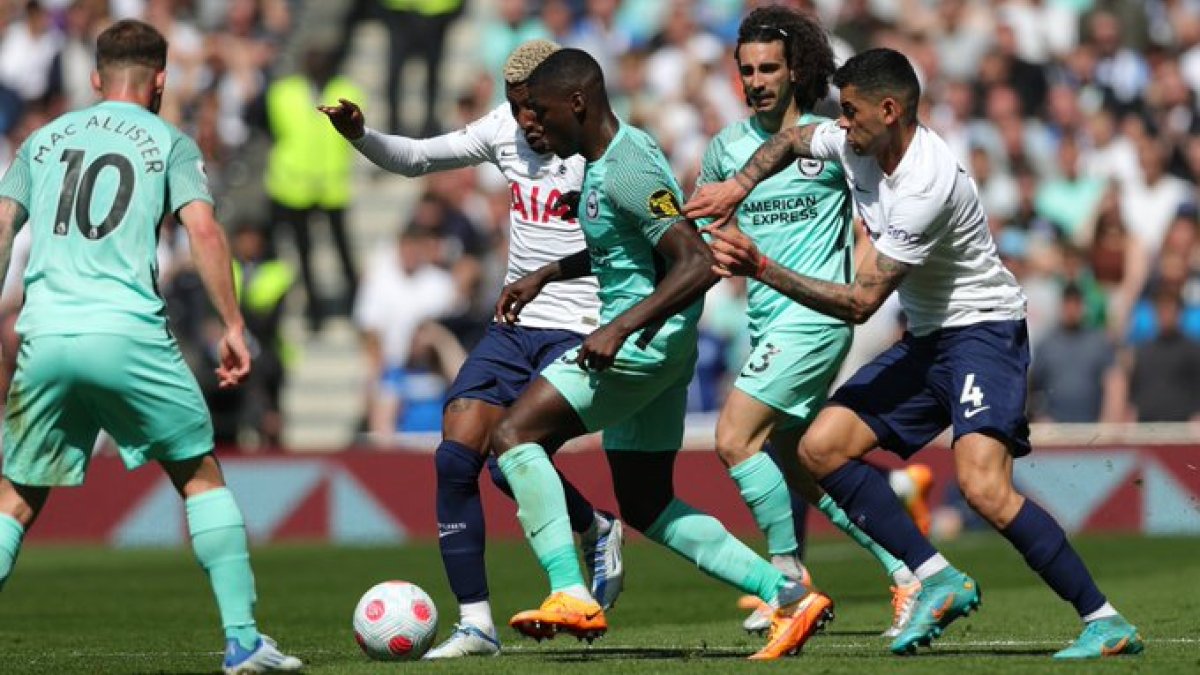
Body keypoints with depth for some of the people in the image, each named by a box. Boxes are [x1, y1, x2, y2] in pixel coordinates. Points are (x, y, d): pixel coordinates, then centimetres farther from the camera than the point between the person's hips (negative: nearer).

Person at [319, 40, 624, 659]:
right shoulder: (504, 131, 6)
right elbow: (415, 158, 15)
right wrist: (359, 136, -3)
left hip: (579, 330, -7)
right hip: (513, 328, 7)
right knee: (455, 457, -6)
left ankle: (596, 530, 12)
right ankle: (475, 624, 0)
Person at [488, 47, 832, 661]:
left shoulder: (627, 170, -20)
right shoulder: (608, 156, 12)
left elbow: (697, 264, -27)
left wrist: (621, 327, -31)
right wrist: (545, 275, 26)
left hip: (647, 339, -11)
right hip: (646, 347, 11)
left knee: (514, 435, -13)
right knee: (646, 505, 14)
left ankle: (571, 596, -20)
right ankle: (788, 598, 13)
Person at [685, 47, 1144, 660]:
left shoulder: (927, 186, -26)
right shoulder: (854, 145, 0)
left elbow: (860, 303, -25)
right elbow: (792, 139, 23)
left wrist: (761, 269, -25)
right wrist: (737, 188, 6)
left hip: (985, 330, -9)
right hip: (923, 341, 9)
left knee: (984, 487, -27)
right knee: (821, 448, -2)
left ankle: (1105, 624, -19)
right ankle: (937, 581, 1)